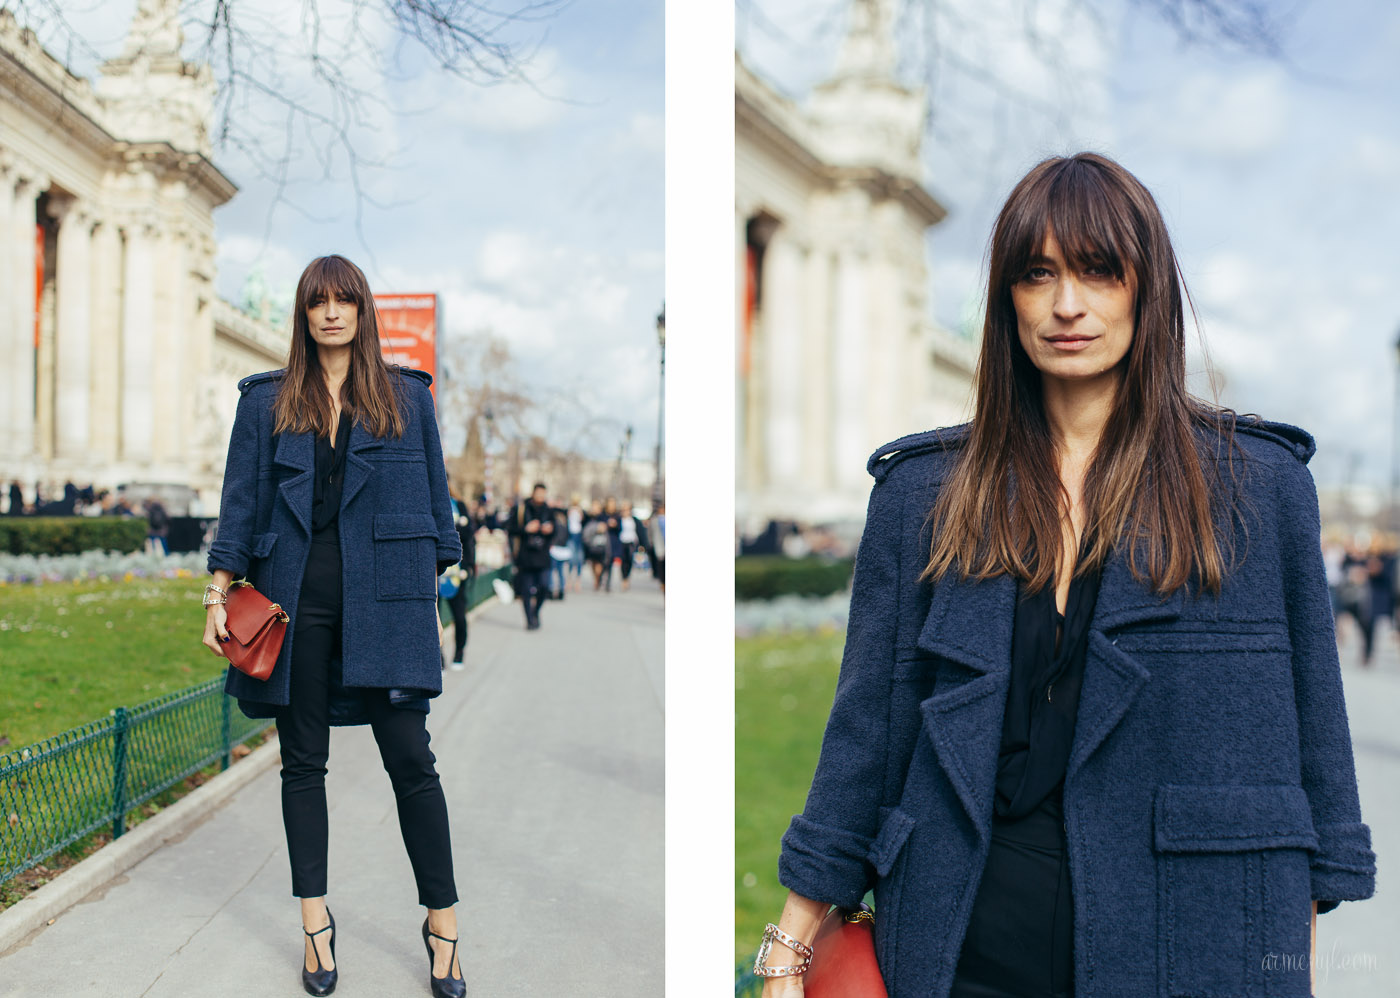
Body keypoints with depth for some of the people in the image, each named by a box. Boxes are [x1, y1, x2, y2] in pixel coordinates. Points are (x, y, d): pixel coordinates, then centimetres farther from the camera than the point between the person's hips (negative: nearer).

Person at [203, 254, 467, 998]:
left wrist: (431, 585, 5)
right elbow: (241, 499, 9)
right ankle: (315, 924, 18)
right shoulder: (267, 401, 11)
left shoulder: (406, 396, 9)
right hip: (294, 597, 2)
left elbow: (434, 493, 11)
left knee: (410, 758, -4)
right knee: (303, 761, 7)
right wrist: (219, 595, 1)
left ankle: (442, 923, 6)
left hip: (383, 596, -1)